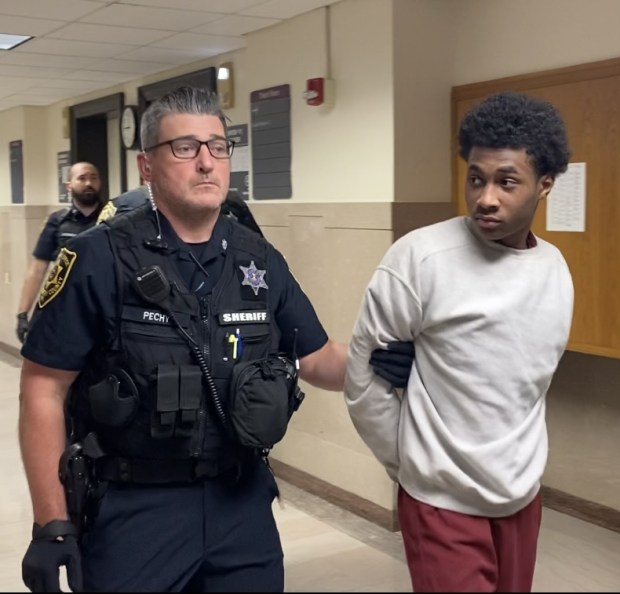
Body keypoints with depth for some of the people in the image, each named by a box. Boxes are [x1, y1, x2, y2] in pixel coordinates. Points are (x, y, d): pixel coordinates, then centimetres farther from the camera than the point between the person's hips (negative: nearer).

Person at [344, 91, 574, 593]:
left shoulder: (554, 267, 1)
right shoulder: (421, 257, -17)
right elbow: (365, 369, -10)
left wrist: (517, 461, 15)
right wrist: (407, 459, -2)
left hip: (523, 491, 6)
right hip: (444, 497, -5)